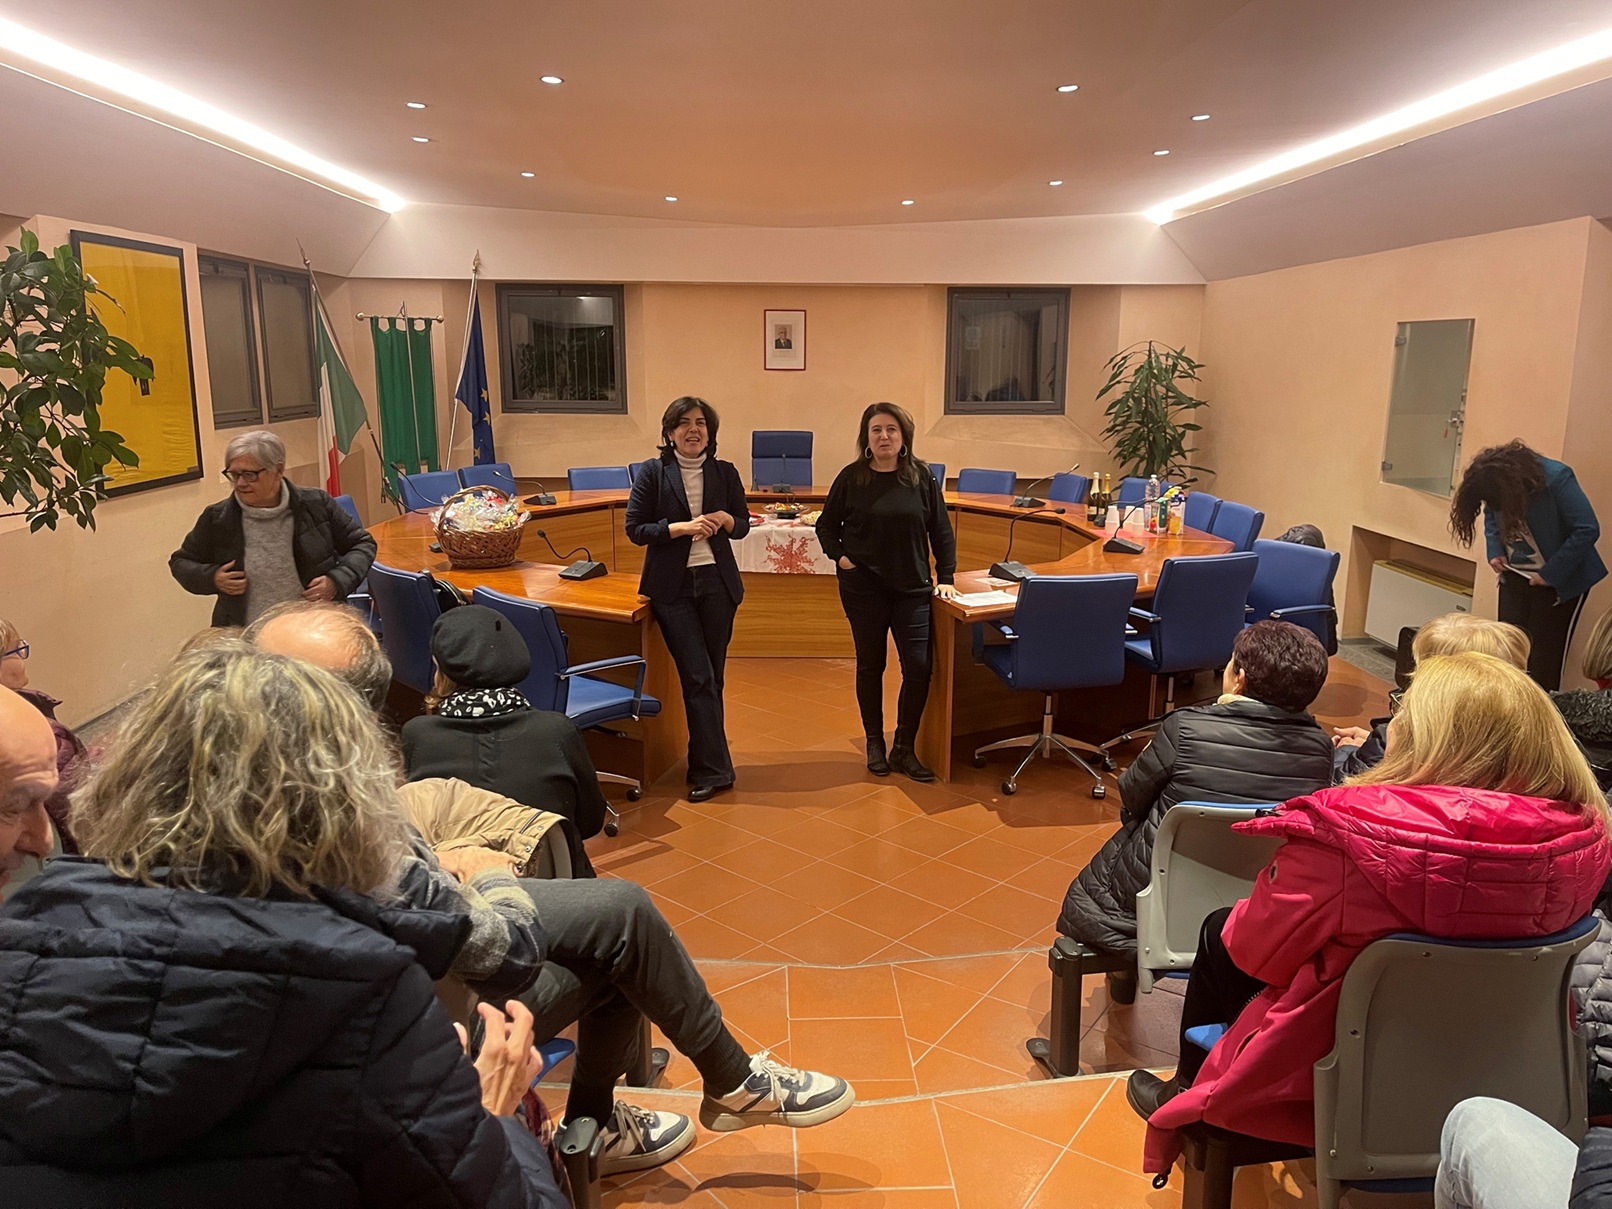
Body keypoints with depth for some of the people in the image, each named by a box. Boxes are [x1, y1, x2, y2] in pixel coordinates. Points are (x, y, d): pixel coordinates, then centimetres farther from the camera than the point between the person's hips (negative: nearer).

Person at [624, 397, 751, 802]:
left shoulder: (725, 473, 6)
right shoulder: (653, 473, -2)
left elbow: (743, 524, 13)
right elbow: (635, 529, -4)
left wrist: (726, 521, -10)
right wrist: (680, 527, -17)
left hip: (717, 582, 3)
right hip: (672, 586, -3)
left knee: (711, 677, 8)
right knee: (698, 677, -7)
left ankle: (704, 764, 22)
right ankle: (713, 769, 0)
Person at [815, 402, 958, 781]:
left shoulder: (922, 476, 0)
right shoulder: (851, 478, -3)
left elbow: (941, 529, 5)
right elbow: (826, 524, 9)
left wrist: (945, 576, 1)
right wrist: (838, 555, -6)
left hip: (912, 588, 1)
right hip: (863, 589, -1)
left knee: (919, 667, -4)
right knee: (870, 665, 10)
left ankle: (904, 749, 12)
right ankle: (875, 743, 25)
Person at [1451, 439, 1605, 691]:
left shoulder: (1556, 478, -27)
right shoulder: (1497, 483, -10)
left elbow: (1588, 530, -23)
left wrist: (1551, 574, -24)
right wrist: (1495, 552, -7)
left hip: (1561, 581, -5)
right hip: (1515, 577, 5)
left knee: (1544, 657, 0)